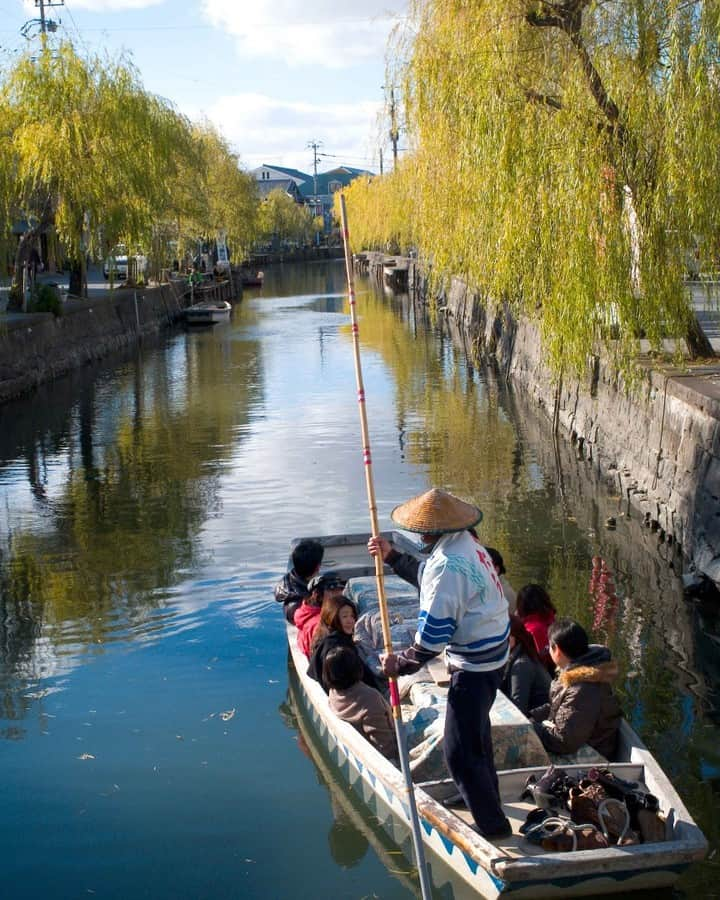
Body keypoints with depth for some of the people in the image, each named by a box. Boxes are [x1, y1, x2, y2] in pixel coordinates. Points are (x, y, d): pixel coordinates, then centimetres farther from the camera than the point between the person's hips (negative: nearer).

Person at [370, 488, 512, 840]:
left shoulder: (447, 565, -28)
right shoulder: (467, 544, 2)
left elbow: (433, 633, -25)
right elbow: (429, 580, 19)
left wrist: (401, 663, -12)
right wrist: (391, 556, 18)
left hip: (473, 665, -10)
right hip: (493, 653, 10)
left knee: (460, 751, 0)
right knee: (476, 733, 29)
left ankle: (493, 826, 11)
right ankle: (483, 796, 48)